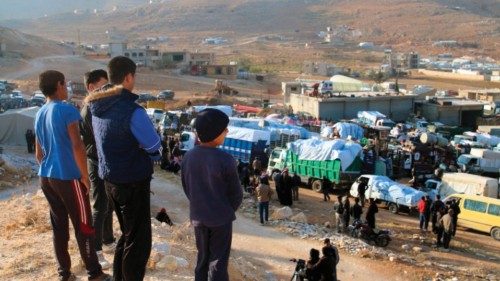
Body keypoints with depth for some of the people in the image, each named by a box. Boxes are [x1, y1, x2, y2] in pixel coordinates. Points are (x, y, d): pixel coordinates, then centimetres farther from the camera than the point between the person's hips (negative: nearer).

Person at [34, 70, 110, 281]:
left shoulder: (39, 115, 11)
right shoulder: (67, 110, -12)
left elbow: (38, 153, 17)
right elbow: (77, 147, -17)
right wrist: (85, 176, -9)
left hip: (46, 177, 7)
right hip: (68, 177, -7)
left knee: (58, 226, 12)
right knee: (84, 226, 1)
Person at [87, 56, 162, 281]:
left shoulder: (97, 107, 3)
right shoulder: (132, 111, -22)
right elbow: (155, 148, -13)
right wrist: (147, 157, 7)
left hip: (110, 179, 8)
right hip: (133, 182, -8)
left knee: (127, 234, 24)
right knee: (139, 241, 4)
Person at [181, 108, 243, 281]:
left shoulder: (188, 157, -4)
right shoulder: (225, 160, -20)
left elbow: (186, 188, 5)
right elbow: (236, 193, -10)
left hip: (198, 217, 5)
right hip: (221, 218, -5)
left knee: (202, 258, 19)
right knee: (218, 261, 6)